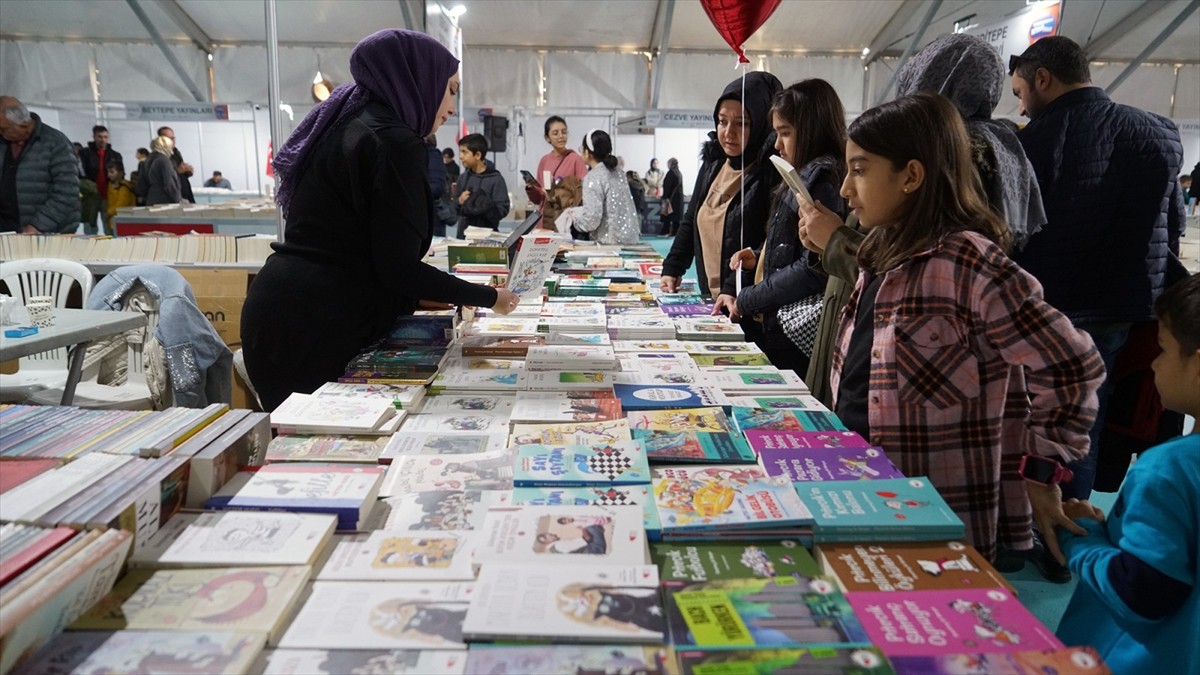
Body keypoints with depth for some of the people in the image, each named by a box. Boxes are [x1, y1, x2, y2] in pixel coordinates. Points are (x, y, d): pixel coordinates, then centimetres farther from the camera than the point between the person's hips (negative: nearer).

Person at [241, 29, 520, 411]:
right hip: (319, 326, -9)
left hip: (282, 311, 9)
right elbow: (398, 266, -16)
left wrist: (415, 297, 20)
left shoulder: (345, 125, 15)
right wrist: (488, 298, -4)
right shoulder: (396, 142, -13)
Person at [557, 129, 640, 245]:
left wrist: (573, 217, -1)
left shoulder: (593, 178, -15)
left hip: (612, 242, -8)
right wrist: (575, 210, 19)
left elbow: (592, 220, -20)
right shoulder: (617, 170, 9)